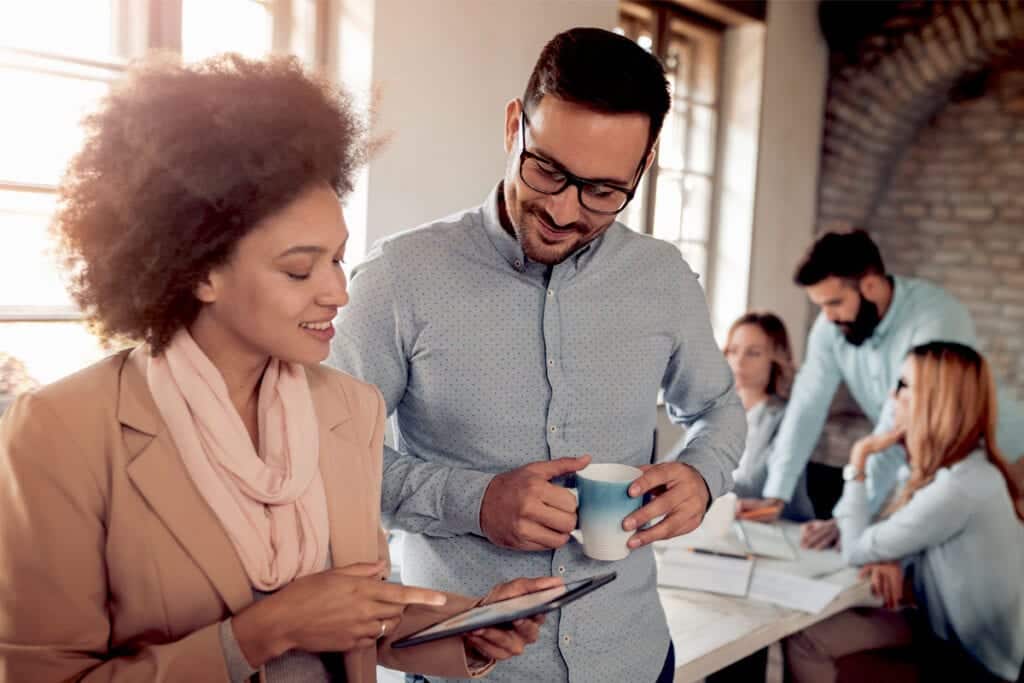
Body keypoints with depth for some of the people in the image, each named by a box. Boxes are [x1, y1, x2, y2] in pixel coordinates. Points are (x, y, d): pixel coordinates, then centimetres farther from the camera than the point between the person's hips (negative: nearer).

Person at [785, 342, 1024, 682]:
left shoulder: (959, 486, -28)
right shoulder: (950, 466, 4)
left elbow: (857, 550, -19)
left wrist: (859, 459, -13)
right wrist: (894, 560, -13)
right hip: (949, 628, 9)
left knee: (805, 641, -10)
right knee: (806, 633, 1)